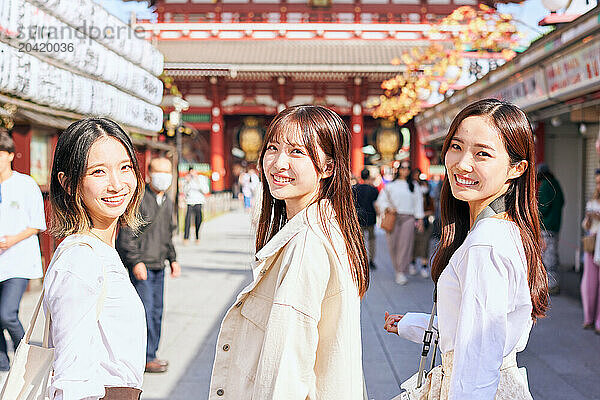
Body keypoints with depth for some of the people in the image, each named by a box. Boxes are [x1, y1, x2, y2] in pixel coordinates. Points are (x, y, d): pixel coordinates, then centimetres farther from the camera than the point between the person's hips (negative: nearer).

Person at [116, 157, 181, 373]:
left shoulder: (167, 202, 14)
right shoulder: (138, 199, -10)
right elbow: (126, 234, -13)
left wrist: (173, 259, 19)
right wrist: (136, 261, -19)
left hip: (158, 266, 8)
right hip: (140, 266, -8)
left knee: (156, 311, 10)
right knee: (146, 310, -9)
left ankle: (150, 355, 20)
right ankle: (146, 358, -2)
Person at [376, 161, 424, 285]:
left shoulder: (414, 186, 12)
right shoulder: (390, 185, 10)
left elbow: (418, 203, 11)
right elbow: (381, 201, 10)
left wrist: (420, 219, 5)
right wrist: (388, 207, -9)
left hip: (408, 218, 0)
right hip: (393, 218, 1)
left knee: (405, 244, -11)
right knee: (393, 245, -1)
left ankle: (402, 273, -13)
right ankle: (397, 270, 15)